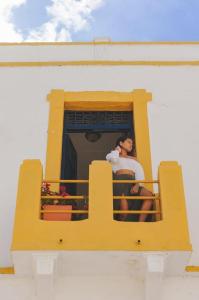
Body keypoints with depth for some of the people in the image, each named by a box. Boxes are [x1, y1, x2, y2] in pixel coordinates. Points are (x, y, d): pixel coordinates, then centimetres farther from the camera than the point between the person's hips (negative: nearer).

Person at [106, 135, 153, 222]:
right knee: (123, 198, -38)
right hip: (120, 180, -4)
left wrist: (137, 185, -9)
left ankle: (140, 223, -29)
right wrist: (117, 150, 17)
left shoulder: (134, 160, 32)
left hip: (132, 182, 4)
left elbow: (140, 173, 12)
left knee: (149, 195, -26)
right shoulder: (114, 156, 23)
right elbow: (113, 158, -6)